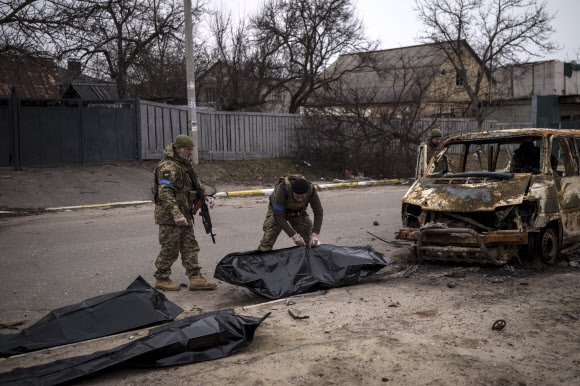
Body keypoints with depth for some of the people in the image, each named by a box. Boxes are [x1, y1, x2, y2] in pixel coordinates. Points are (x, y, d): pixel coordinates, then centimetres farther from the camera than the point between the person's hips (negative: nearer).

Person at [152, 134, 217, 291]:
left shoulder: (186, 165, 15)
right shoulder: (168, 166, -17)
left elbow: (196, 183, 27)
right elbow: (165, 193, -26)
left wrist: (206, 195, 9)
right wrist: (176, 214, -31)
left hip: (184, 215, 10)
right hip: (170, 216, -10)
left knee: (190, 247, 9)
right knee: (169, 249, -1)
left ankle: (195, 278, 12)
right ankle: (161, 279, 13)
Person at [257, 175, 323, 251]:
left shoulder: (311, 191, -31)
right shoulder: (282, 190, -41)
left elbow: (318, 212, -21)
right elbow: (278, 216, -36)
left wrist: (315, 234, -32)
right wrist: (293, 235, -40)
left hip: (297, 212, 3)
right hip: (277, 210, -3)